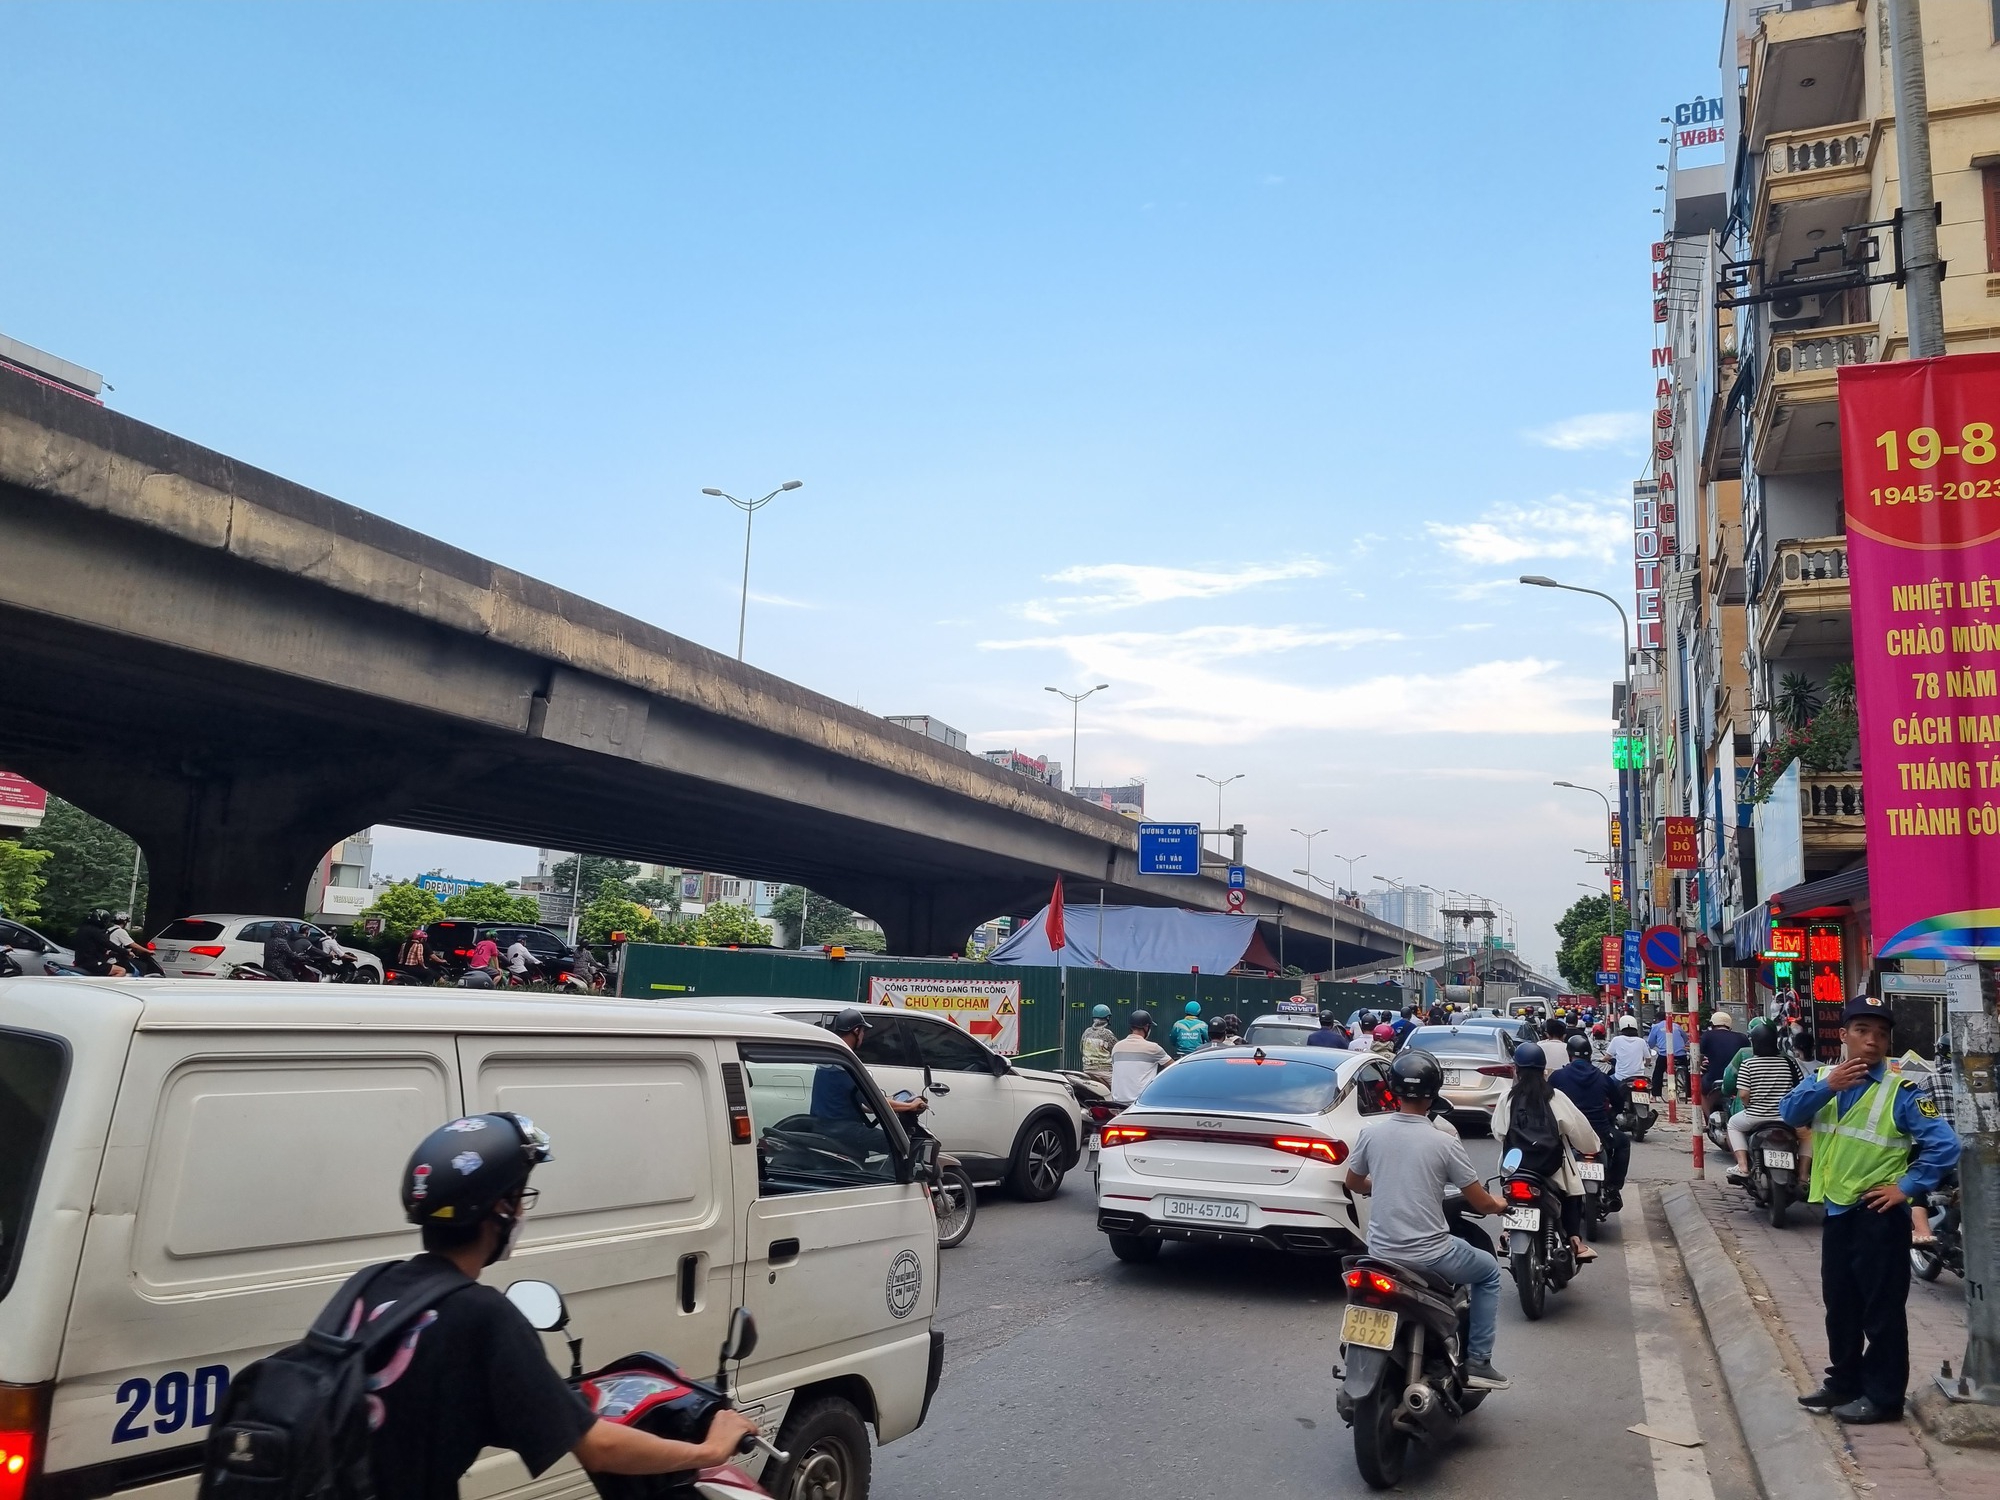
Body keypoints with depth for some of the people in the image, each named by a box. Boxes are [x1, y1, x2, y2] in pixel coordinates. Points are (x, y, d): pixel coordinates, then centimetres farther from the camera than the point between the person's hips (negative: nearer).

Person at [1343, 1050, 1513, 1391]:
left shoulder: (1371, 1132, -5)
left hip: (1381, 1252, 4)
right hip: (1428, 1256, -4)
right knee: (1489, 1272, 24)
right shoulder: (1444, 1141, -14)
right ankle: (1477, 1362, 19)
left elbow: (1354, 1183, 12)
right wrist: (1500, 1205, 17)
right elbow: (1480, 1203, -6)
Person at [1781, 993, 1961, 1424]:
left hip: (1878, 1214, -6)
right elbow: (1789, 1114, -11)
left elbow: (1944, 1145, -17)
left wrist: (1907, 1187, -16)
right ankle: (1844, 1382, 32)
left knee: (1882, 1309, 4)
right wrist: (1827, 1086, -23)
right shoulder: (1823, 1078, 4)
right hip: (1836, 1209, 6)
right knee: (1839, 1304, 17)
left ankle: (1884, 1396, 16)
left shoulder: (1900, 1089, -12)